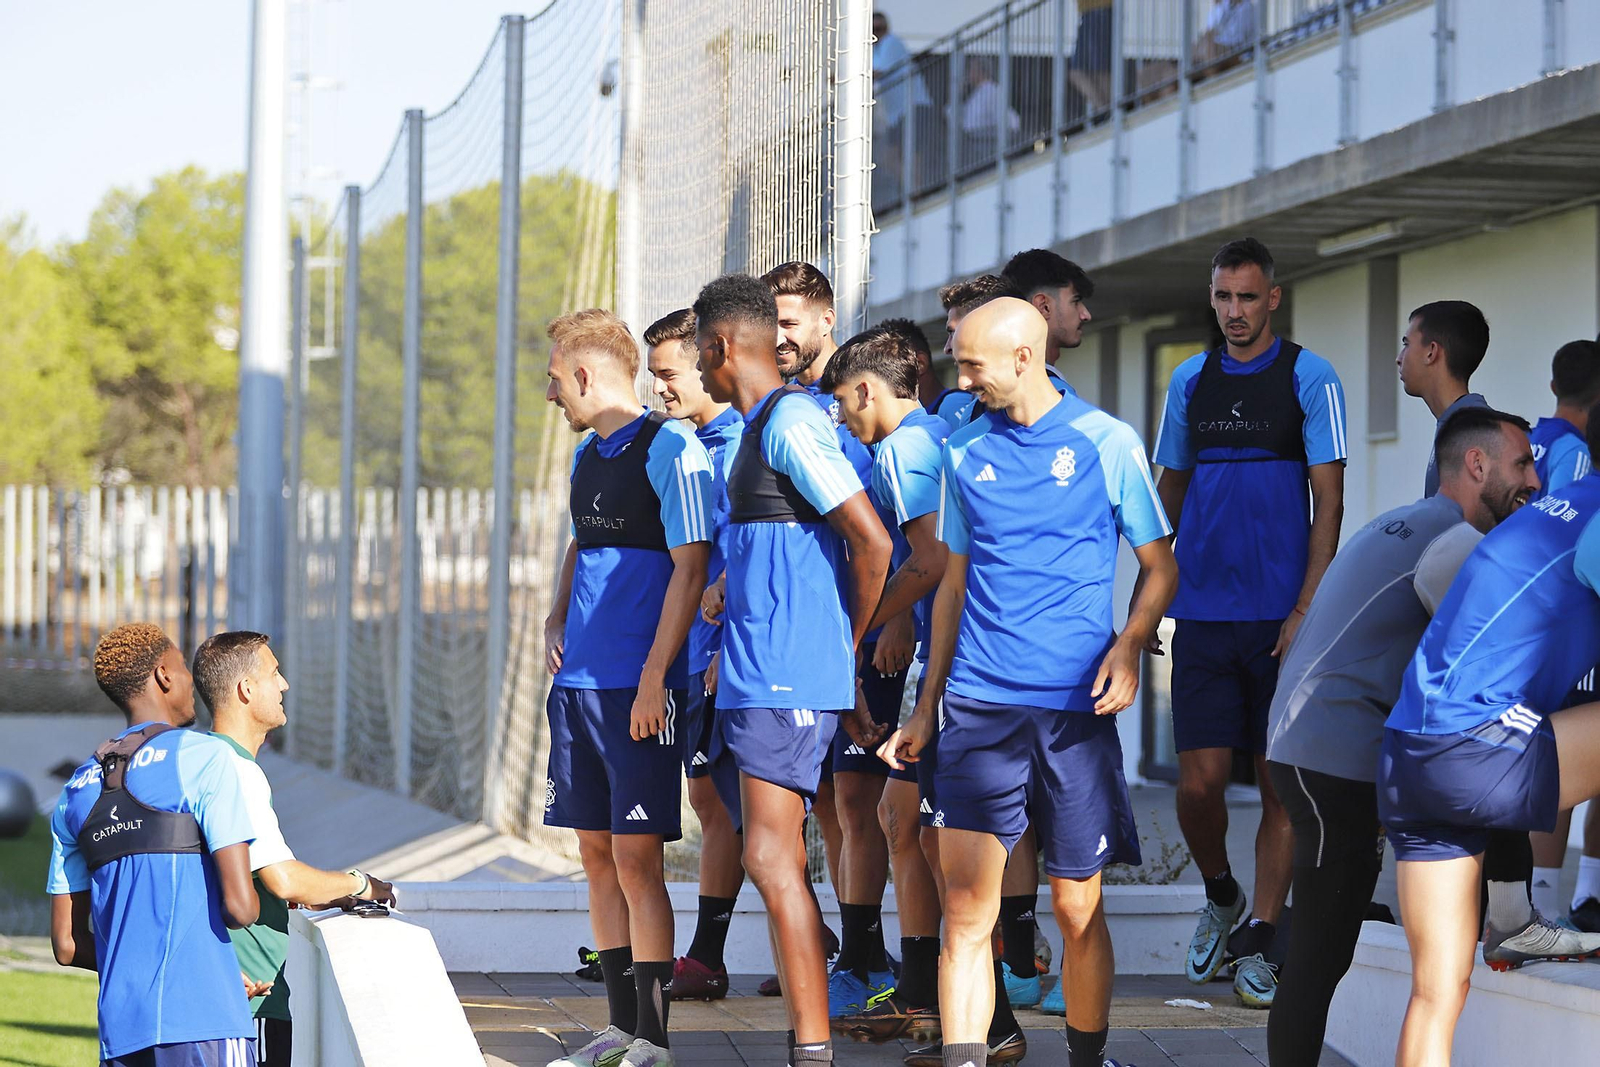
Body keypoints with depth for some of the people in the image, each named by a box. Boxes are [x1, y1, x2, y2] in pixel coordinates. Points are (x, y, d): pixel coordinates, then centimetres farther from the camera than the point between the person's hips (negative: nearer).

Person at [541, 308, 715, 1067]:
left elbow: (690, 567, -15)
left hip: (639, 690, -8)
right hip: (580, 682, 8)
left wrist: (653, 679, -18)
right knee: (597, 855, 9)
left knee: (635, 857, -8)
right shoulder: (588, 455, 16)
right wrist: (557, 616, 13)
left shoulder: (668, 448, -10)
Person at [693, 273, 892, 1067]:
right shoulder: (763, 425, 17)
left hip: (786, 681, -10)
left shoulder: (791, 423, -13)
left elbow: (872, 544, -17)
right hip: (753, 679, 10)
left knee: (772, 860, -11)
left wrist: (851, 651, -6)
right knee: (775, 861, 11)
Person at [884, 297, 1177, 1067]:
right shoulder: (965, 451, 11)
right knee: (966, 909, -5)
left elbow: (1159, 568, 6)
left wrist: (1128, 645, -12)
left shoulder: (1106, 442, 1)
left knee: (1078, 907, 5)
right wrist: (925, 707, 16)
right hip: (978, 706, 2)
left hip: (1075, 708, -2)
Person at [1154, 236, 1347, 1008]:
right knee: (1199, 784, -2)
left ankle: (1257, 943, 6)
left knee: (1280, 784, 0)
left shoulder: (1310, 379, -1)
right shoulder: (1190, 380, 11)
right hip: (1203, 614, 3)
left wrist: (1306, 611, -12)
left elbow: (1328, 503, -4)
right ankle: (1220, 898, 24)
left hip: (1281, 615, -3)